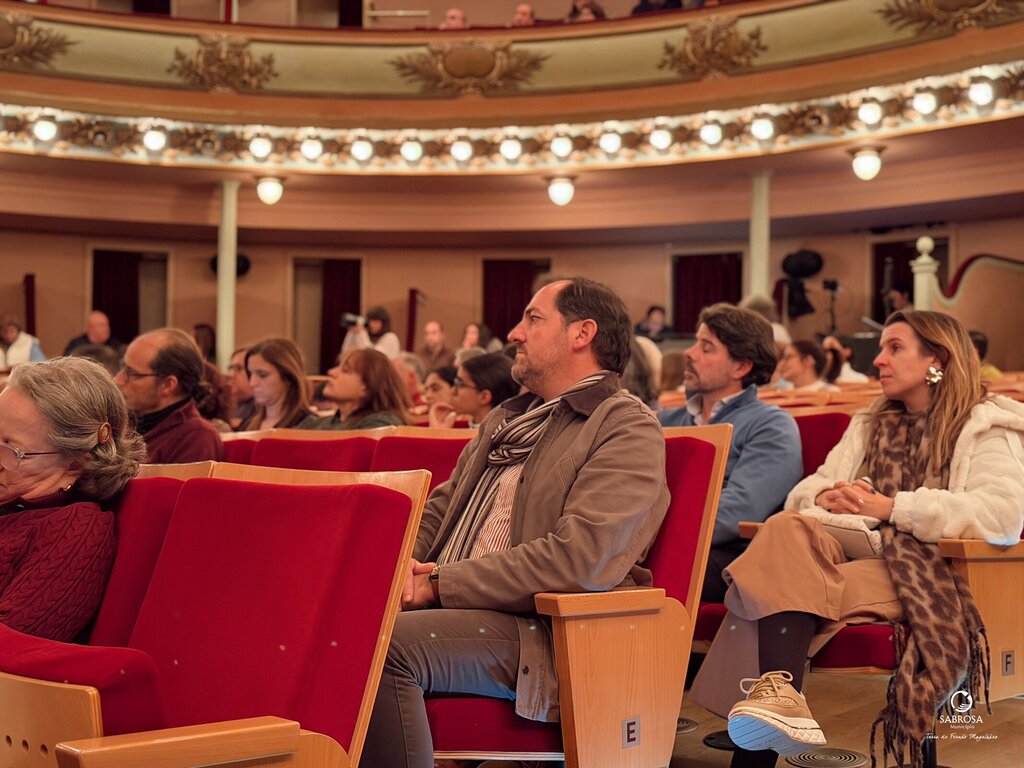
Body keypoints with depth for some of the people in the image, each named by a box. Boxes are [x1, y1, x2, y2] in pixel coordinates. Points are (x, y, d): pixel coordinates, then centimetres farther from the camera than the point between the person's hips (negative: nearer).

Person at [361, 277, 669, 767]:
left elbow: (577, 559, -16)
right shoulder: (509, 418, 24)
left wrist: (440, 583, -14)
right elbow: (441, 506, 25)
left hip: (542, 632, -7)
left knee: (385, 645, -31)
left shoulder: (628, 428, -4)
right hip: (452, 608, 7)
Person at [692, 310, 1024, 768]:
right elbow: (807, 490, 21)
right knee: (788, 528, -31)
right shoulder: (871, 425, 30)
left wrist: (892, 507, -15)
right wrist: (825, 498, -6)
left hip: (930, 571, -5)